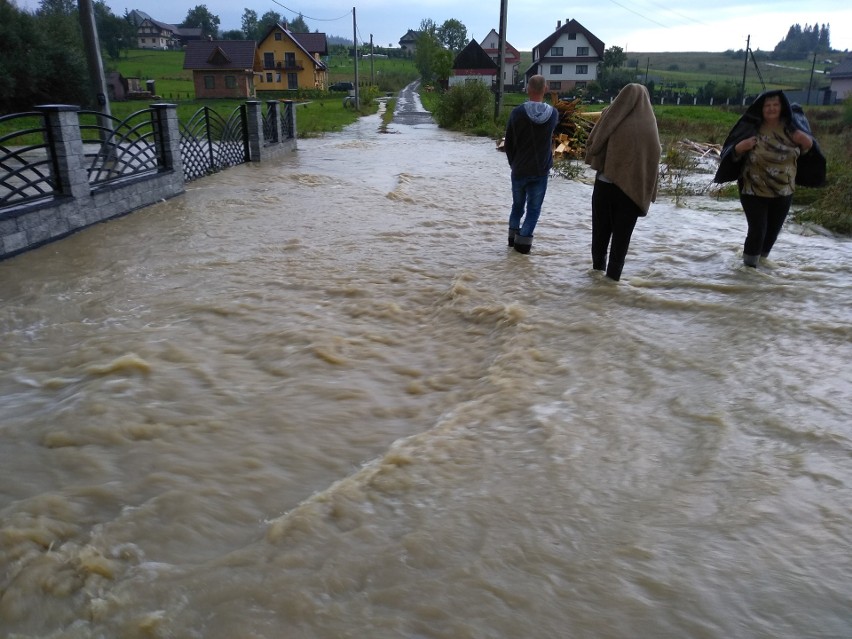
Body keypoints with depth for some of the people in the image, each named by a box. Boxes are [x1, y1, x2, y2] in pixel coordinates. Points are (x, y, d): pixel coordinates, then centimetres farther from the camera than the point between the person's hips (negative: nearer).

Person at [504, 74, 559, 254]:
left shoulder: (517, 112, -12)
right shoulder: (553, 114, -7)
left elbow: (508, 144, -3)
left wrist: (513, 163, 11)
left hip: (519, 170, 0)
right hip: (541, 171, 0)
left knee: (517, 205, 18)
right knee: (534, 208, 7)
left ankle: (513, 236, 26)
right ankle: (523, 240, 1)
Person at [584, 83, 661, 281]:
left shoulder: (610, 118, -4)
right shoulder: (649, 125, -5)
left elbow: (592, 145, 0)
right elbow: (653, 158, -2)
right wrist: (648, 191, 5)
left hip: (604, 184, 1)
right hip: (632, 188, -1)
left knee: (601, 228, 17)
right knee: (622, 233, 8)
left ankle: (598, 266, 28)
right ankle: (613, 274, 10)